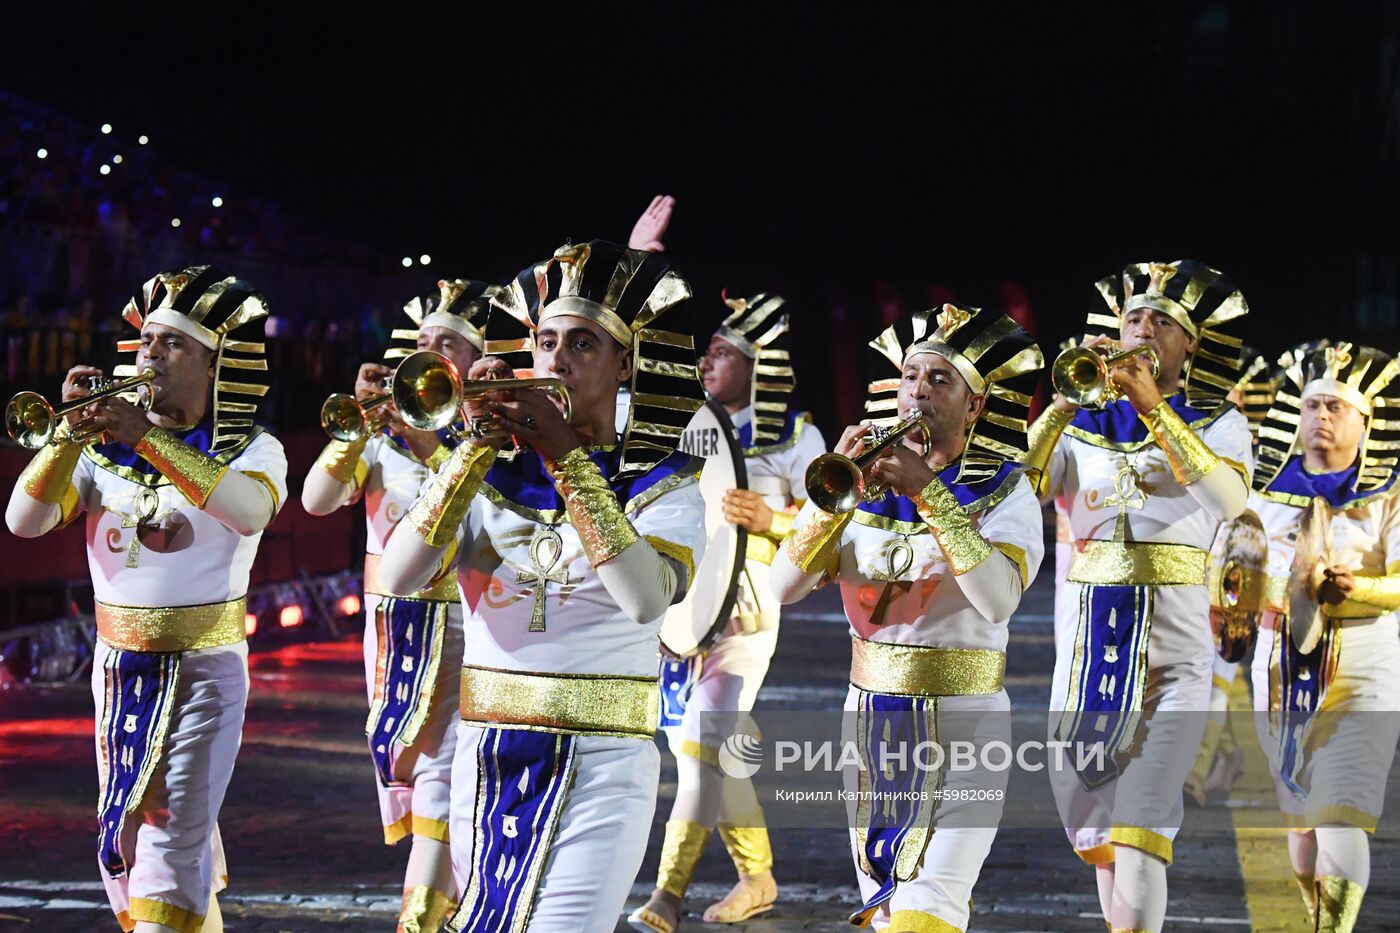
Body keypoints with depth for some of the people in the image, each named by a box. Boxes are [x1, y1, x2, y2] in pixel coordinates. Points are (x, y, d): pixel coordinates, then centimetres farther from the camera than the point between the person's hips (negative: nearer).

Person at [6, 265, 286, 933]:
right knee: (123, 838, 14)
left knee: (174, 838, -13)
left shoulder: (251, 449, -5)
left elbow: (249, 511, -29)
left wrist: (148, 438, -33)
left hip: (204, 670, -4)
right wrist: (71, 432, -19)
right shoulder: (104, 448, 4)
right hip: (118, 669, 5)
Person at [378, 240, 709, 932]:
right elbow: (398, 577, -10)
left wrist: (568, 459, -22)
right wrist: (476, 447, -15)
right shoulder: (492, 476, 6)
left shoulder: (664, 482, -1)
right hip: (487, 763, 4)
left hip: (600, 770, -4)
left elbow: (646, 600, -22)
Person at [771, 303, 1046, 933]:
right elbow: (782, 587, -7)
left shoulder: (1003, 491, -4)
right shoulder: (863, 484, 4)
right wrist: (837, 495, -20)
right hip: (869, 718, 4)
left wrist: (930, 493, -26)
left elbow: (999, 601, -23)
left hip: (962, 721, -4)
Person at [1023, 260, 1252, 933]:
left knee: (1140, 827, -17)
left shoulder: (1216, 424, 4)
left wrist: (1154, 409, -25)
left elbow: (1230, 502, -19)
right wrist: (1067, 398, -16)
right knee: (1097, 829, 12)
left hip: (1172, 655, -4)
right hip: (1087, 647, 4)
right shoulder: (1084, 425, 11)